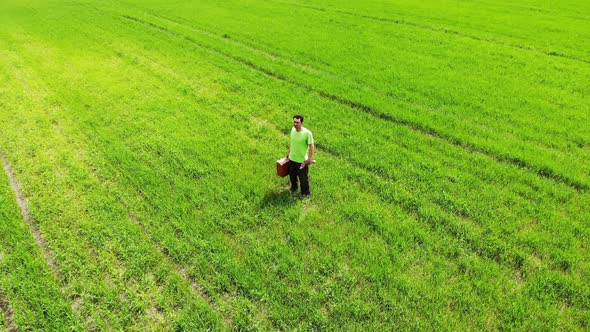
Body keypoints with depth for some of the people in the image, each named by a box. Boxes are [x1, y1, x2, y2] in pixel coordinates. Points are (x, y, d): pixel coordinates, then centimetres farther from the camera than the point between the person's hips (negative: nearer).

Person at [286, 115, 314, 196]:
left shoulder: (307, 133, -24)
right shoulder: (293, 129, -6)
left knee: (303, 178, 12)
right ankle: (294, 188, 52)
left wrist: (310, 159, -17)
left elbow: (311, 146, -17)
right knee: (292, 175, 25)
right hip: (292, 158, 6)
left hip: (302, 160, -6)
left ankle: (305, 193, 35)